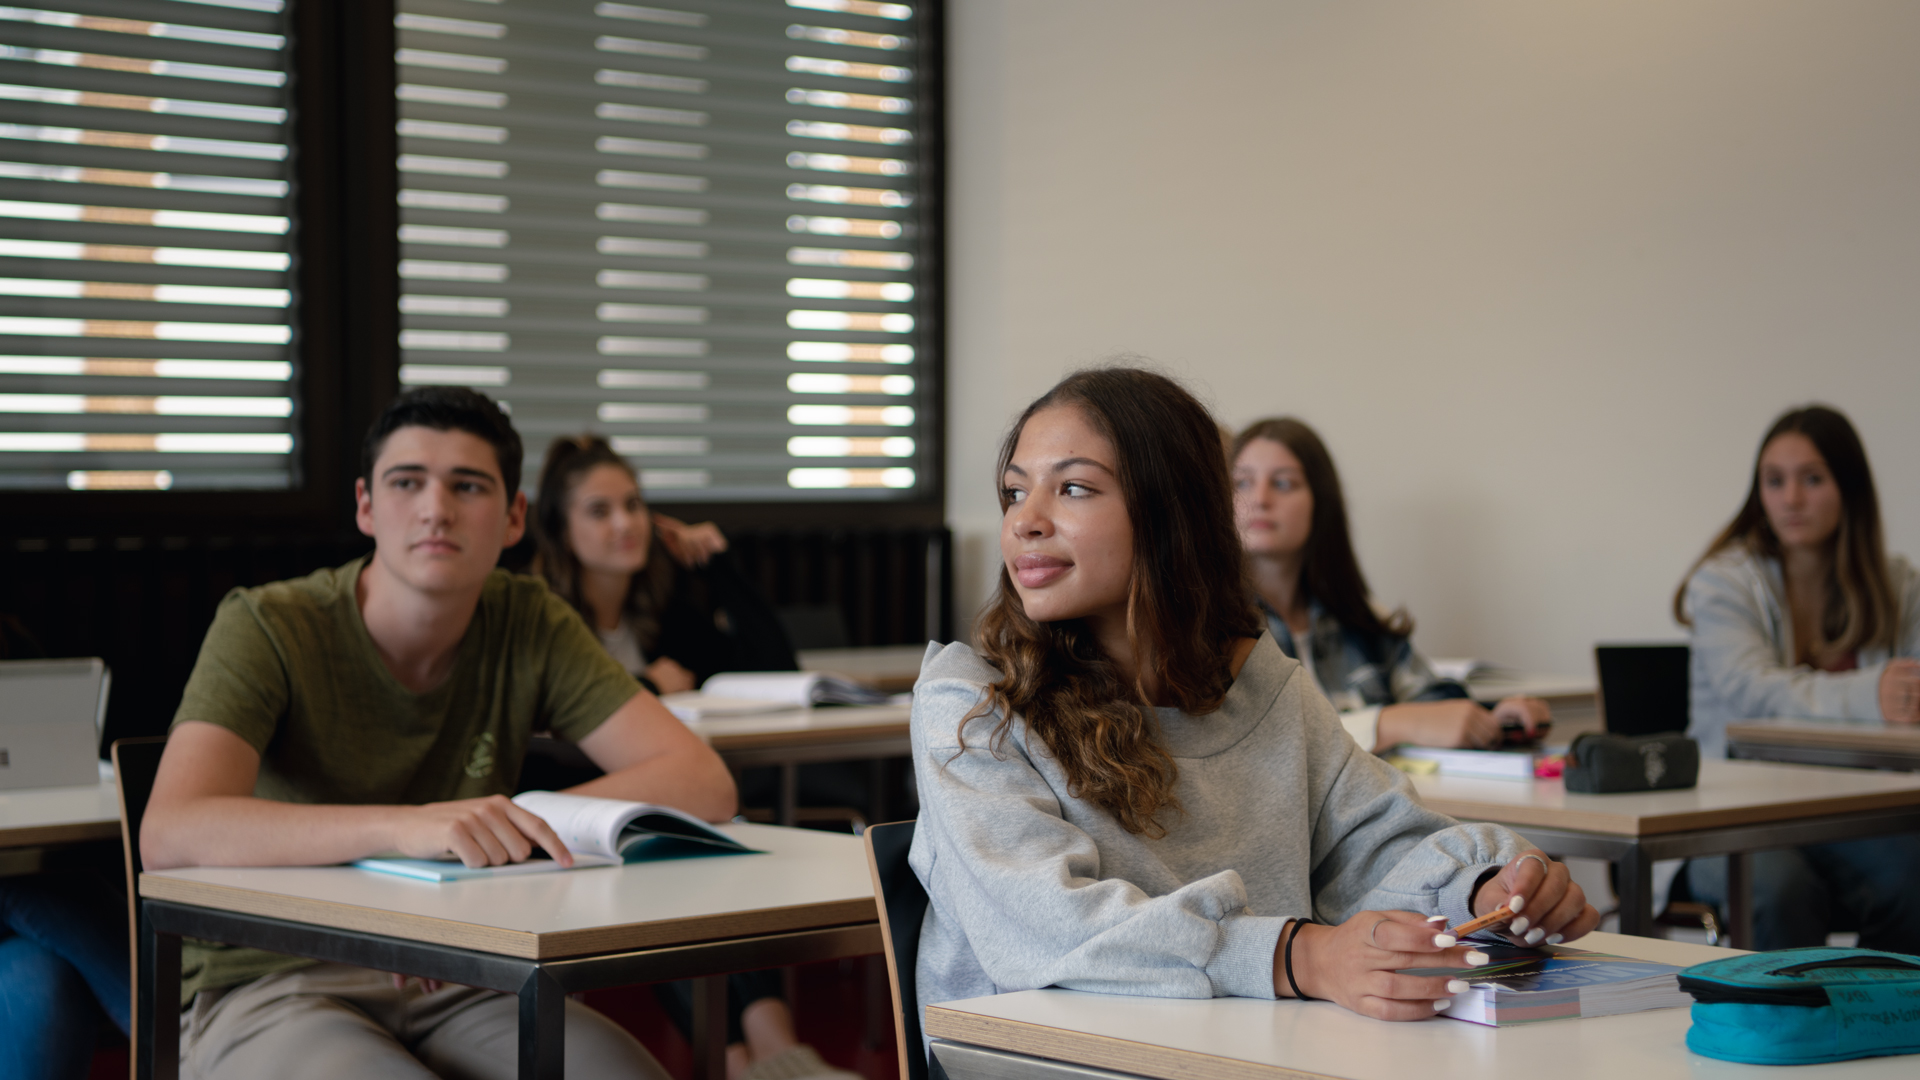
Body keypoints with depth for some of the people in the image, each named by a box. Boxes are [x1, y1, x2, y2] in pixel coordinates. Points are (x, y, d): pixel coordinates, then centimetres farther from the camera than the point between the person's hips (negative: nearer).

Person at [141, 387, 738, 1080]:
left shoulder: (530, 626, 2)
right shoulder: (265, 628, -11)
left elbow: (703, 784, -6)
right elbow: (169, 833, -27)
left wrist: (508, 826, -22)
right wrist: (404, 826, -40)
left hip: (448, 990, 4)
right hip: (270, 990, -4)